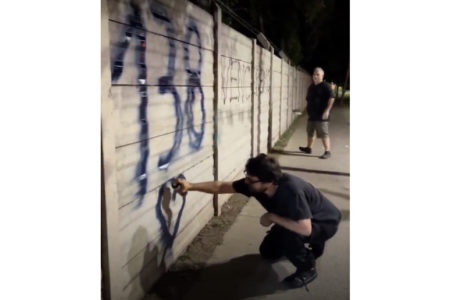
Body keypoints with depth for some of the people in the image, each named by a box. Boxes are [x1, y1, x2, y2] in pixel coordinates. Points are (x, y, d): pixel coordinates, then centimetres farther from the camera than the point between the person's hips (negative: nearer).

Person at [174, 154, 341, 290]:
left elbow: (305, 228, -49)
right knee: (268, 253, 11)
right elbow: (221, 187, -13)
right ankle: (307, 244, 29)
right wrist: (190, 186, -21)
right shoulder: (253, 183, -21)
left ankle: (307, 269, -6)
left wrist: (272, 217, -37)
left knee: (286, 235, -35)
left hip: (325, 222, -7)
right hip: (300, 220, 8)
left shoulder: (291, 191, -43)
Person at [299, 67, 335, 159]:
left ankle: (327, 151, -1)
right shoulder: (311, 87, 14)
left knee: (323, 134, -7)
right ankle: (308, 148, 33)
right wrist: (307, 109, 20)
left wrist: (327, 110, -23)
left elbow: (331, 98, -17)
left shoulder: (325, 86, -10)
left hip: (321, 116, -8)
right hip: (311, 115, 8)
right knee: (310, 132, 18)